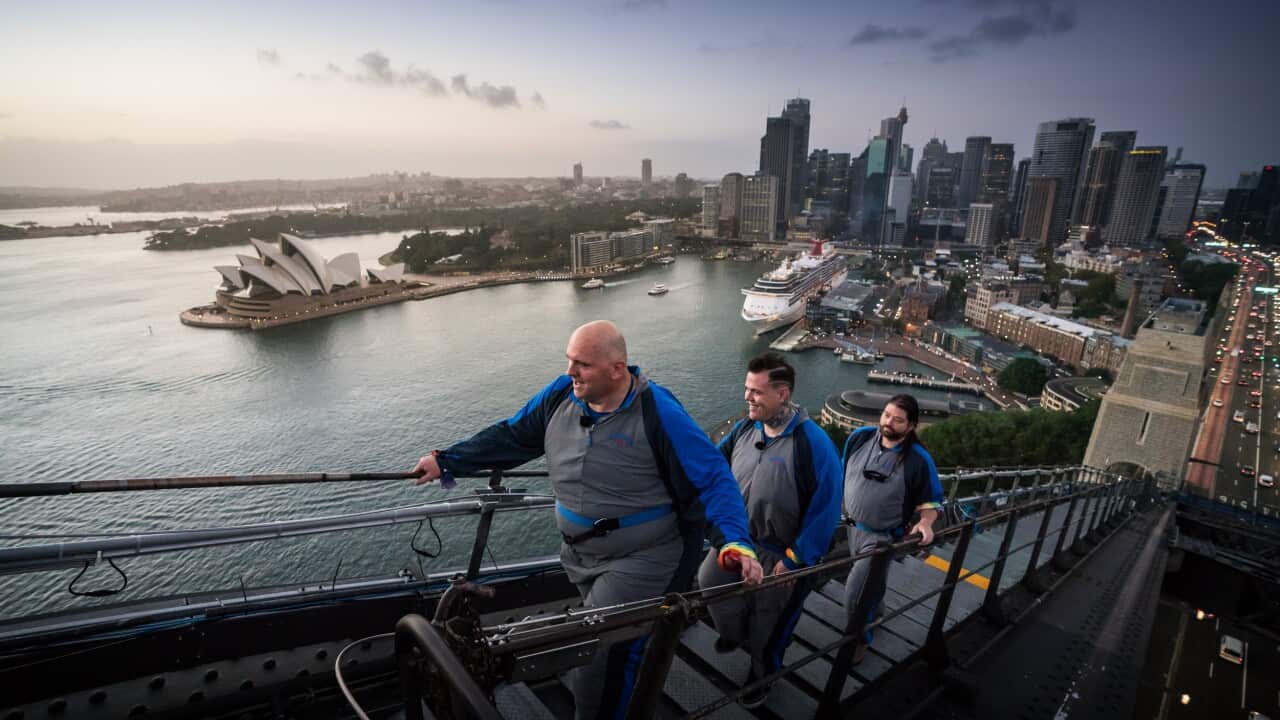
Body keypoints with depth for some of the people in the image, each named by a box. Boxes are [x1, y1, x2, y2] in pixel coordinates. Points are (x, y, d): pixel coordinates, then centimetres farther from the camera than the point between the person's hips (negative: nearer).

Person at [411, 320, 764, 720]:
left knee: (599, 653, -7)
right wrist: (446, 461, 3)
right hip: (578, 553, 6)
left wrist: (738, 540, -31)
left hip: (639, 561, -6)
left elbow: (713, 476, -20)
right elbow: (509, 436, 4)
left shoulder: (658, 413, -24)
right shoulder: (561, 394, -7)